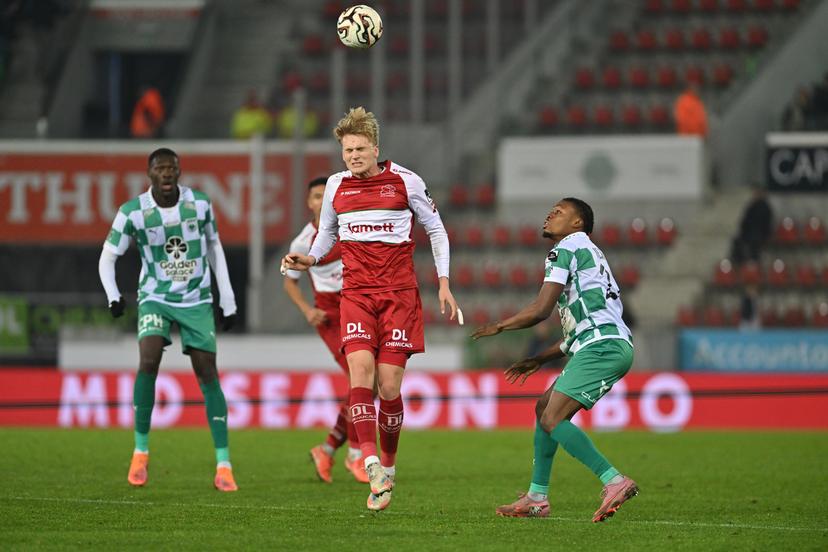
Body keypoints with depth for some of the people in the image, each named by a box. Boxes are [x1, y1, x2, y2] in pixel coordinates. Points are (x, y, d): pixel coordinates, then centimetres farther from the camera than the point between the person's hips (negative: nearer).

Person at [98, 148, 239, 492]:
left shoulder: (200, 204, -4)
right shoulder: (133, 212, -9)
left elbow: (214, 248, 9)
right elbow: (108, 256, -1)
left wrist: (228, 301, 8)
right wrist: (113, 296, -18)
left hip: (197, 300, 1)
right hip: (155, 298, -1)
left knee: (207, 375, -5)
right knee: (148, 362, -23)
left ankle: (223, 466, -2)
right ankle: (141, 451, -9)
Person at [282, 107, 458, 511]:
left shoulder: (405, 182, 0)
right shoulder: (336, 186, 7)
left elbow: (435, 229, 10)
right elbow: (327, 233, 23)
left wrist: (444, 284, 5)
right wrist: (308, 260, 2)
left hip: (399, 292, -2)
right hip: (356, 292, 2)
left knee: (388, 385, -7)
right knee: (361, 367, -21)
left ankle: (388, 469, 12)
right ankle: (372, 465, -27)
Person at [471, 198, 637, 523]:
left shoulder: (566, 249, 0)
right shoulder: (587, 253, 30)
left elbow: (541, 309, -8)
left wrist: (499, 327, 8)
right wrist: (540, 359, 32)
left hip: (602, 346, -10)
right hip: (610, 345, 10)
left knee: (552, 419, -16)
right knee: (544, 408, 16)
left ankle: (614, 482, -26)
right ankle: (537, 498, 18)